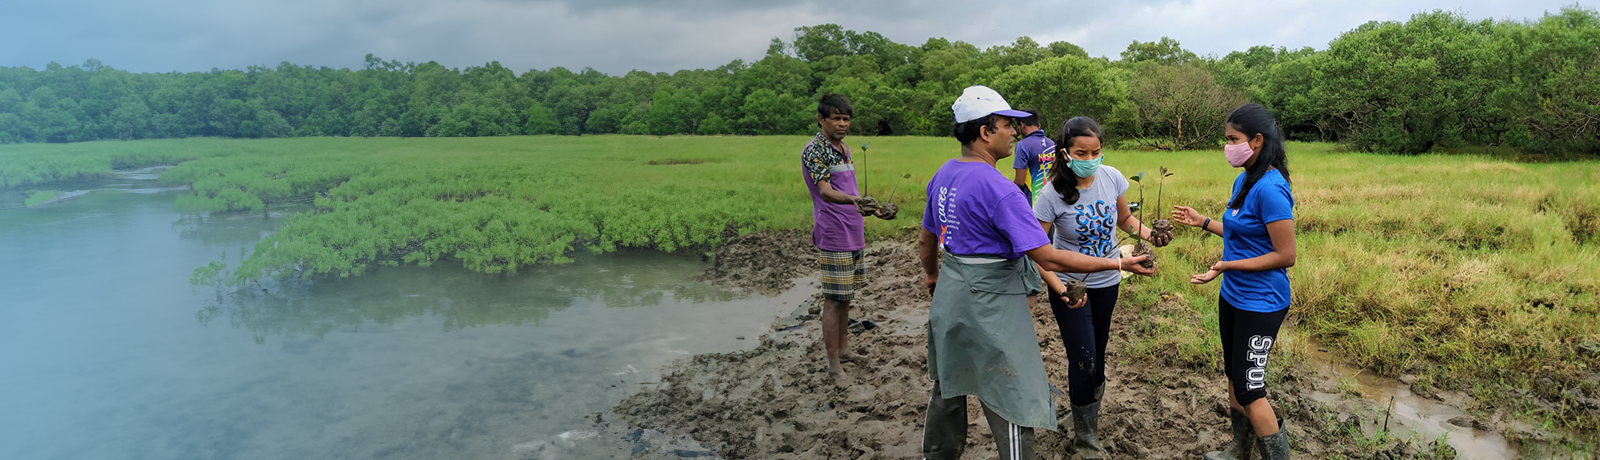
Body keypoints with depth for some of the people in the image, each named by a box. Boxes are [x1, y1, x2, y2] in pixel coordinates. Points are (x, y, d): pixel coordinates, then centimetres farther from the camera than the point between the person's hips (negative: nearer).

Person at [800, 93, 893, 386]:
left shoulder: (844, 148, 14)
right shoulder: (814, 150, -14)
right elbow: (825, 191, -27)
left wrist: (870, 210, 26)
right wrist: (855, 201, -43)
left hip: (853, 233, 9)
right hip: (834, 236, -9)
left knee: (846, 296, 16)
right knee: (834, 299, -4)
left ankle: (843, 348, 29)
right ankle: (833, 364, 3)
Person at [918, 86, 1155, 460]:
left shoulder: (943, 175, 3)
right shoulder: (999, 190, -23)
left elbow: (926, 239, 16)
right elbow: (1049, 259, -24)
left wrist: (933, 277, 34)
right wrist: (1118, 264, -16)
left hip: (949, 296, 9)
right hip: (990, 306, -9)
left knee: (948, 388, 24)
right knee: (1013, 402, 3)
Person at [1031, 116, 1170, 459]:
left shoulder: (1112, 177, -12)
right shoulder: (1052, 195, -24)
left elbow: (1125, 218, 7)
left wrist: (1150, 234, -12)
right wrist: (1060, 289, -33)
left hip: (1107, 282, 4)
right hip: (1070, 283, -4)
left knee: (1098, 353, 17)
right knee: (1084, 359, -4)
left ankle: (1091, 410, 40)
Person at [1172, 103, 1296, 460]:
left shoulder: (1270, 189, -23)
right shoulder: (1243, 180, 6)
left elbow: (1285, 255, -22)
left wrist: (1227, 265, -24)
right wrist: (1201, 222, 15)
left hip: (1260, 304, -9)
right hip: (1232, 296, 9)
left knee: (1249, 388, -2)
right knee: (1234, 376, 19)